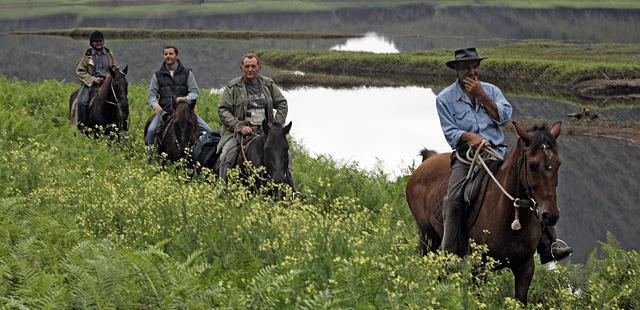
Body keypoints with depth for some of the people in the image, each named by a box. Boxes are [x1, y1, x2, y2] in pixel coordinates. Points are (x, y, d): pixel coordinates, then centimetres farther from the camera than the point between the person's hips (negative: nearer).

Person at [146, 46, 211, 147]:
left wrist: (186, 98, -20)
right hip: (165, 111, 0)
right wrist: (155, 104, -16)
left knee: (207, 130, -13)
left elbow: (195, 91, 3)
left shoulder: (187, 73, 8)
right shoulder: (157, 75, 10)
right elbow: (152, 93, 7)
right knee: (151, 130, -24)